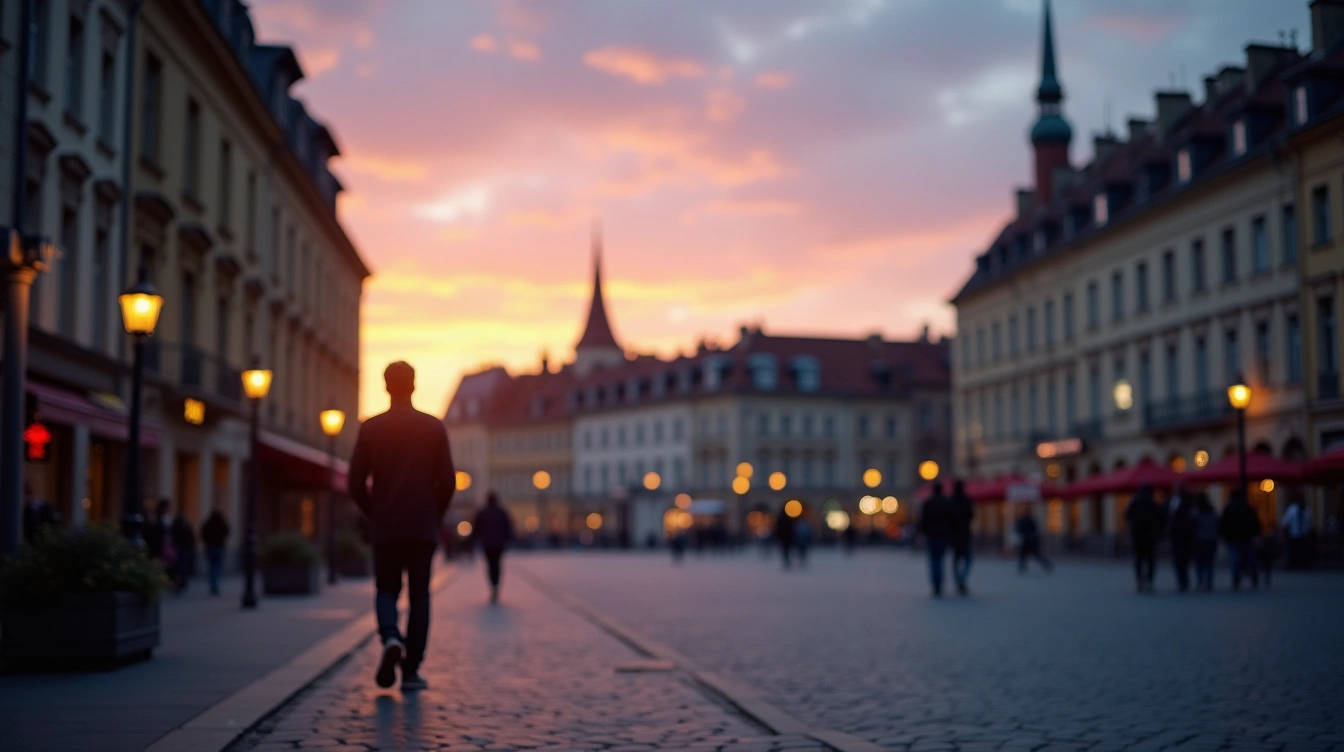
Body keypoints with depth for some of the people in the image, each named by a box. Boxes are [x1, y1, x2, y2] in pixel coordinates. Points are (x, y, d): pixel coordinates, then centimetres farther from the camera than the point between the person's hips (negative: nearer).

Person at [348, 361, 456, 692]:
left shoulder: (371, 428, 0)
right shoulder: (433, 427, -1)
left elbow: (356, 482, -1)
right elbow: (447, 481, -3)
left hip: (385, 528, 0)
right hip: (423, 528, 0)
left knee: (386, 590, 12)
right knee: (419, 596, 7)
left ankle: (390, 637, -17)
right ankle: (411, 670, 4)